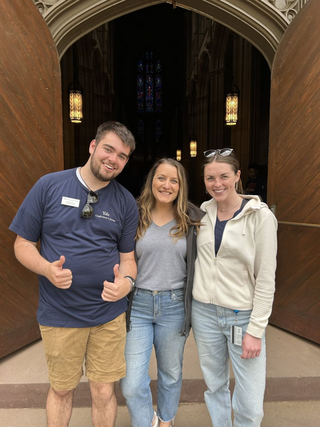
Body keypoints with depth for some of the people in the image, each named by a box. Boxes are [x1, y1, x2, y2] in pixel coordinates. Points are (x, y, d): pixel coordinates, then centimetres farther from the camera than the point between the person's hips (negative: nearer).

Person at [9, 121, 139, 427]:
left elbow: (128, 257, 5)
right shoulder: (49, 186, -6)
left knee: (104, 392, 16)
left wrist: (126, 281, -17)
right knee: (61, 390, 21)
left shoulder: (126, 202, 0)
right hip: (59, 313, -1)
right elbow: (23, 244, -1)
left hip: (109, 313, 1)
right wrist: (48, 269, -20)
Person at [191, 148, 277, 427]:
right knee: (215, 386, 19)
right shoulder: (204, 212, 2)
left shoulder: (260, 216, -11)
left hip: (243, 316, -3)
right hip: (204, 312, 4)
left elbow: (266, 278, -10)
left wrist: (256, 330, -12)